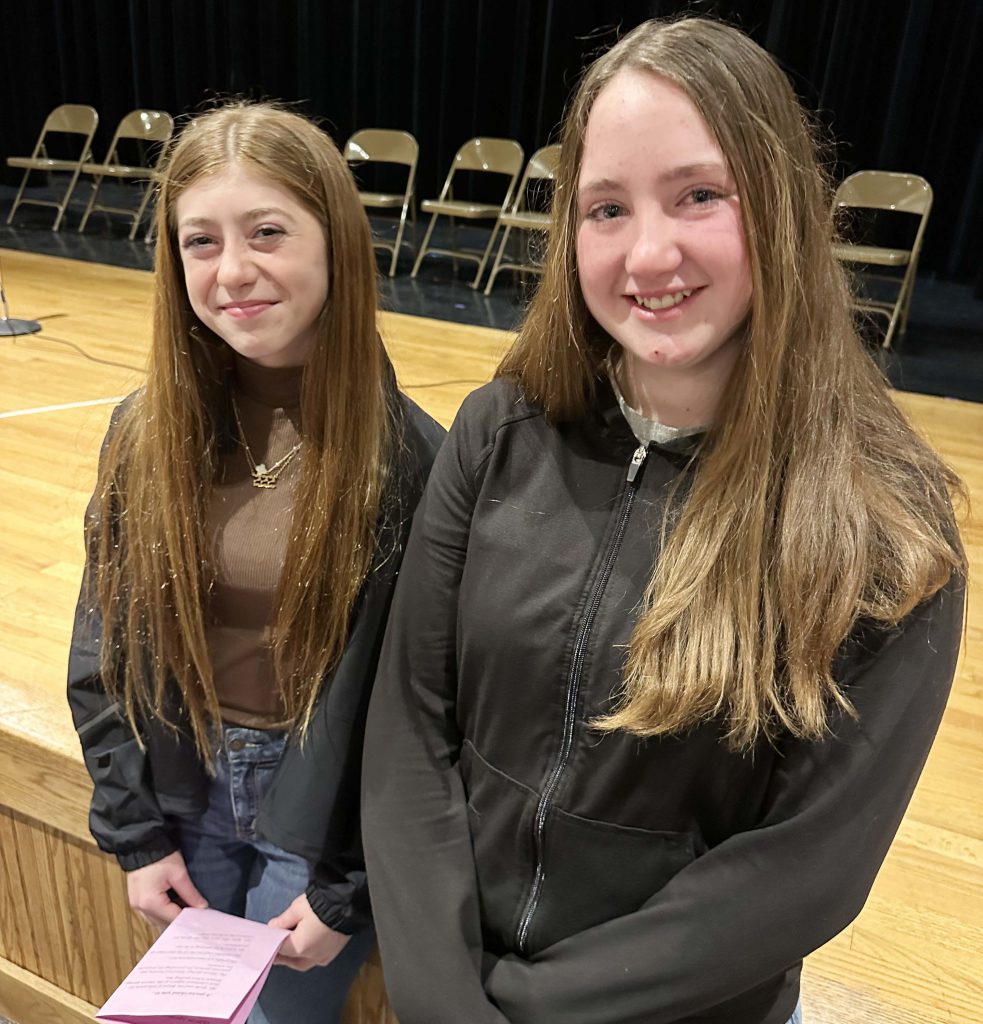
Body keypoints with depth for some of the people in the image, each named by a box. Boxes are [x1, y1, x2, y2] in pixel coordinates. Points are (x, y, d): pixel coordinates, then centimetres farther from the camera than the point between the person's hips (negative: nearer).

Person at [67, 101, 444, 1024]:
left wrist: (348, 891, -9)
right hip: (183, 797, 4)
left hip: (321, 813, -3)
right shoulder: (145, 435, -9)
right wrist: (136, 831, 1)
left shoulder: (407, 458, -21)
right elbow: (104, 654, 0)